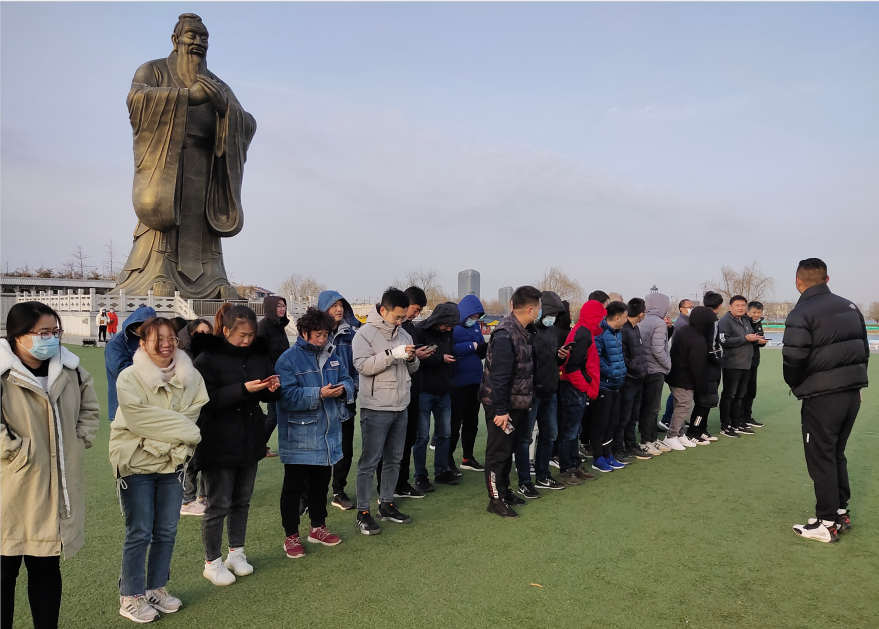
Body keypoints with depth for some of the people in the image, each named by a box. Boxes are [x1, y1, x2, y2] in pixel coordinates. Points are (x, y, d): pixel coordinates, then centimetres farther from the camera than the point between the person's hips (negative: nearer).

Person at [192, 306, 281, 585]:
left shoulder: (259, 355, 5)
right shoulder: (208, 358, -13)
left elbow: (268, 397, 12)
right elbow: (206, 399, -20)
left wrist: (273, 388, -11)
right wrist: (242, 389, -29)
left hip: (250, 441, 6)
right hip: (218, 444, -6)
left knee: (242, 500, 17)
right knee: (218, 505, 4)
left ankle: (236, 552, 34)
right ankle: (212, 562, 21)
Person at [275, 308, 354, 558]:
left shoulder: (332, 355, 6)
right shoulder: (288, 359, -13)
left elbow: (347, 380, 11)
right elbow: (287, 396, -21)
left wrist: (343, 389, -13)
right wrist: (319, 394, -27)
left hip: (328, 434, 6)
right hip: (299, 438, -6)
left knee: (321, 483, 19)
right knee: (294, 487, 5)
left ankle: (318, 527, 35)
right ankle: (291, 535, 20)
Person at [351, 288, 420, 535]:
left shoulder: (403, 334, 11)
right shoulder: (366, 333, -8)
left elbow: (412, 369, 15)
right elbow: (362, 365, -20)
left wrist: (411, 359, -8)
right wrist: (392, 354, -25)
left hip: (401, 407, 7)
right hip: (375, 409, -7)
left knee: (394, 459, 15)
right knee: (369, 461, 0)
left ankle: (387, 505, 28)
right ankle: (363, 512, 9)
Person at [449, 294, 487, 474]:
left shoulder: (475, 326, 11)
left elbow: (480, 353, 15)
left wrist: (486, 348, -7)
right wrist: (472, 346, -19)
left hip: (475, 381, 7)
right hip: (457, 382, -7)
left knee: (472, 422, 15)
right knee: (454, 423, 2)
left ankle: (468, 457, 27)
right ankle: (448, 459, 14)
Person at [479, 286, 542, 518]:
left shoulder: (522, 330, 6)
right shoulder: (505, 335, -24)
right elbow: (498, 376, -25)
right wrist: (501, 410, -23)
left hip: (517, 403, 9)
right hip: (502, 406, -9)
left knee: (508, 449, 19)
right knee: (499, 452, 3)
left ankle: (504, 490, 33)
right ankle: (496, 500, 14)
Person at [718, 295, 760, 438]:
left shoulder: (745, 321, 17)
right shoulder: (725, 321, -10)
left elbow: (751, 337, 23)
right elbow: (724, 341, -21)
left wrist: (755, 338, -1)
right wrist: (745, 338, -20)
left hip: (745, 365, 8)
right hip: (732, 365, -8)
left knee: (739, 395, 14)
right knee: (728, 395, -2)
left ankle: (736, 423, 23)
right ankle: (725, 426, 4)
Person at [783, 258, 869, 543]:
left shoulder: (801, 314, -14)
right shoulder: (849, 307, 10)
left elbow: (794, 359, -19)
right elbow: (864, 348, 13)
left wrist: (795, 384, 0)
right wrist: (853, 379, 16)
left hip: (822, 397, -7)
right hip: (853, 393, 7)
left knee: (821, 458, 3)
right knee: (837, 454, 20)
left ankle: (828, 523, 8)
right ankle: (842, 511, 28)